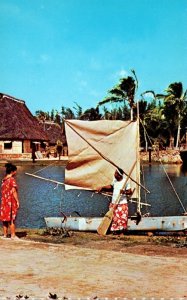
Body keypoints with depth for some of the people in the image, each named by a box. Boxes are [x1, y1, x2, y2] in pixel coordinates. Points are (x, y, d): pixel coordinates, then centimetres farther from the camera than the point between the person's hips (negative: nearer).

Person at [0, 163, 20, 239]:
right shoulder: (12, 179, -13)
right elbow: (14, 191, -16)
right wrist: (17, 201, -12)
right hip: (11, 201, -7)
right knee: (11, 219, -3)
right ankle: (13, 235, 0)